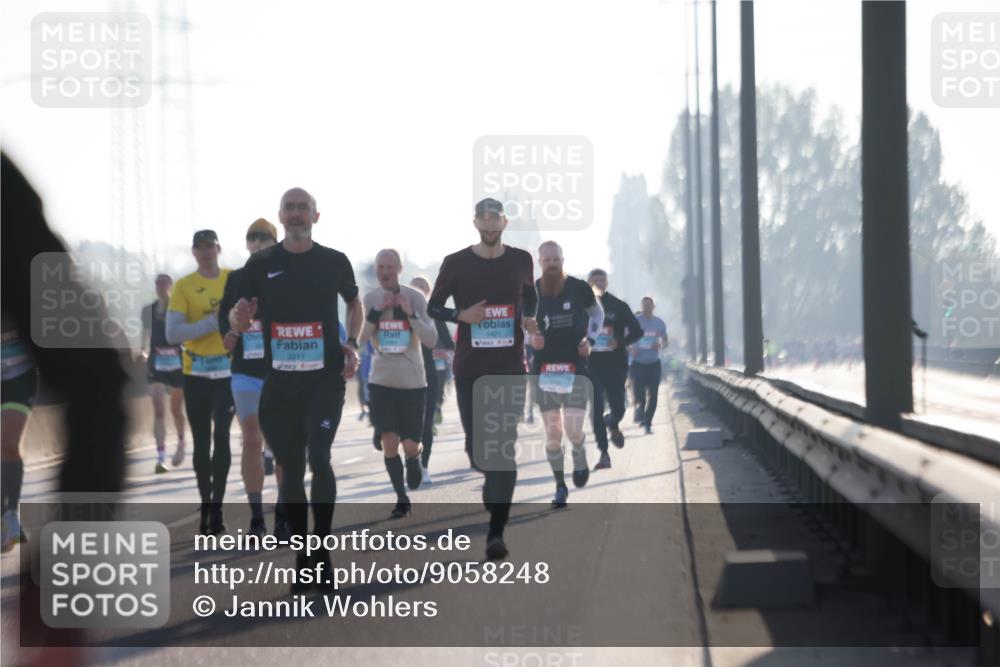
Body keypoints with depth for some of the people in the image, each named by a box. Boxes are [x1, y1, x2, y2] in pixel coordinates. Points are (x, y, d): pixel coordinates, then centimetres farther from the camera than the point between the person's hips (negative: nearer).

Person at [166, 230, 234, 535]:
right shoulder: (184, 286, -3)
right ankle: (206, 506, 15)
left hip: (228, 371, 0)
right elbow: (173, 334, -13)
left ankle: (217, 506, -3)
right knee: (202, 441, 6)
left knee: (221, 436, -7)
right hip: (196, 373, 0)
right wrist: (214, 321, -19)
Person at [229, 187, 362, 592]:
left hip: (325, 377, -1)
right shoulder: (260, 264, 3)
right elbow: (239, 322, 5)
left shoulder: (334, 262, 4)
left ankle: (322, 549, -3)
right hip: (280, 380, 2)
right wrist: (239, 317, -19)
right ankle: (303, 558, 16)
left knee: (318, 457, -16)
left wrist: (352, 344, 4)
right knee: (291, 468, 6)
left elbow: (354, 302, 20)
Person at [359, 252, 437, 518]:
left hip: (413, 382, -1)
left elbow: (432, 340, -11)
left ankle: (414, 461, 37)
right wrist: (376, 312, -17)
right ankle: (402, 499, 12)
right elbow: (359, 339, -5)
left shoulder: (415, 297, -7)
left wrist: (411, 314, -23)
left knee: (410, 446, 0)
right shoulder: (370, 299, -1)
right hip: (381, 381, 1)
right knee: (389, 443, -5)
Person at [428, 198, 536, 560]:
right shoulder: (456, 263, -1)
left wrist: (531, 319, 2)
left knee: (505, 446, -9)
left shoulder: (521, 260, 4)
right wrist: (461, 315, -13)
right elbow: (433, 307, 6)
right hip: (470, 369, 0)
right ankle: (494, 489, 39)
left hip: (511, 368, 0)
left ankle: (496, 532, -12)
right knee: (476, 445, 5)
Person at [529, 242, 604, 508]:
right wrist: (529, 338, -10)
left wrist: (589, 340, 1)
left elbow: (597, 313, 16)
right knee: (552, 433, 2)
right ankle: (560, 486, 17)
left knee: (574, 431, -13)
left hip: (576, 368, -2)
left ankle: (579, 457, 23)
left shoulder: (579, 288, -2)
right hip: (544, 369, 2)